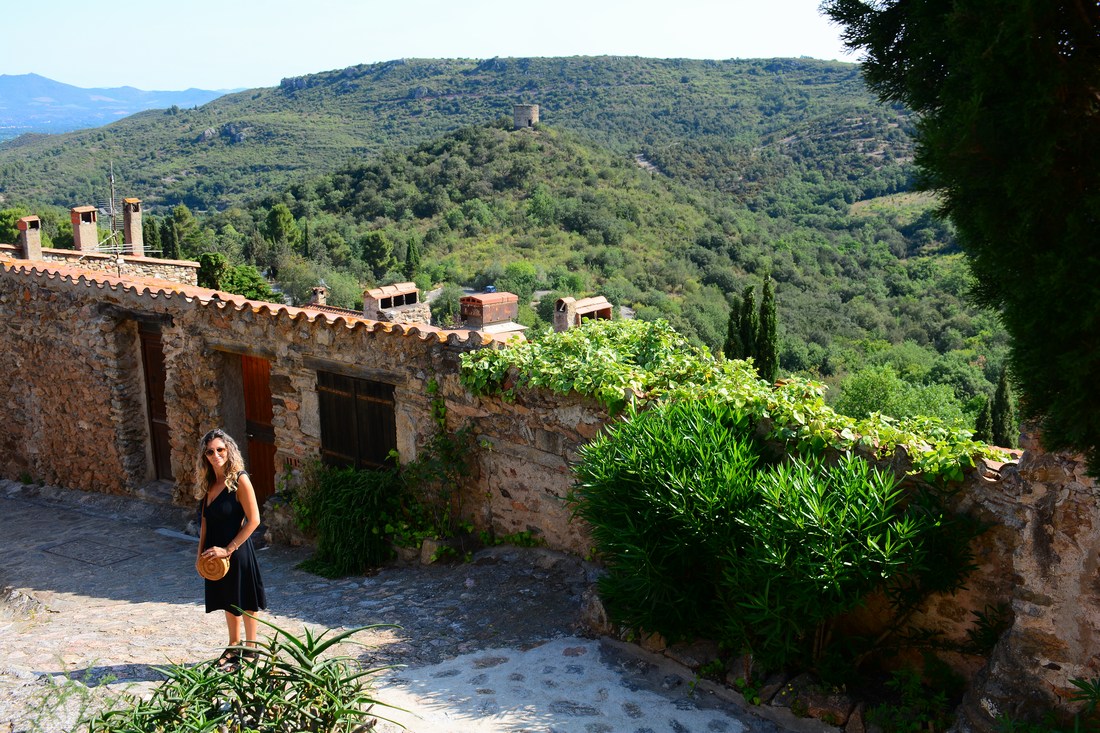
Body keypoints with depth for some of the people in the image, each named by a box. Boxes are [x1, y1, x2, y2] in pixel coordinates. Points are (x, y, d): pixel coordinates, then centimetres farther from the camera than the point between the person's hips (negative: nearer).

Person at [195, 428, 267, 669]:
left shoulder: (239, 480, -17)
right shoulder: (209, 482, 4)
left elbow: (253, 520, -18)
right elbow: (206, 519, 12)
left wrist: (228, 549, -18)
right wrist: (201, 550, 6)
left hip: (237, 552, -7)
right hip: (216, 553, 7)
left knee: (245, 602, 7)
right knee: (227, 600, 20)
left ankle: (250, 650, 21)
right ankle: (233, 646, 36)